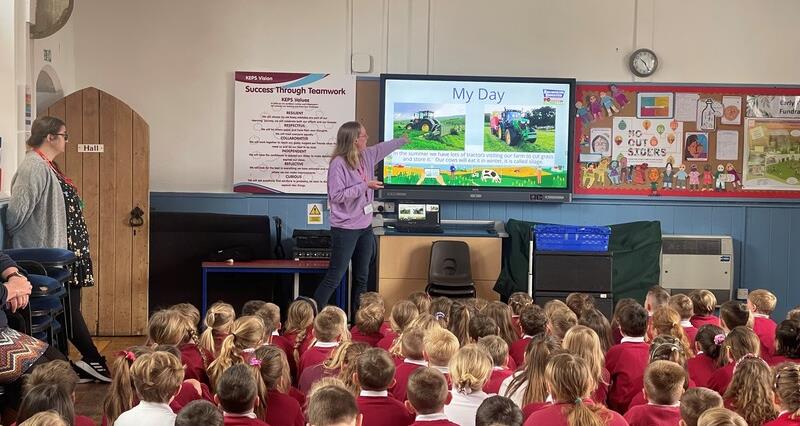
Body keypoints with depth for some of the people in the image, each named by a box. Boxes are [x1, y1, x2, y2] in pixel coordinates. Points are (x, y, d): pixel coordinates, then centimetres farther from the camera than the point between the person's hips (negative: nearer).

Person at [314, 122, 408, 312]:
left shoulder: (367, 156, 7)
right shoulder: (338, 163, -17)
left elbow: (383, 147, 27)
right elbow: (336, 195, -21)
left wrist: (404, 139, 39)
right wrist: (365, 186, -18)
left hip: (365, 228, 8)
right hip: (345, 230, -8)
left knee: (362, 279, 11)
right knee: (334, 278, -8)